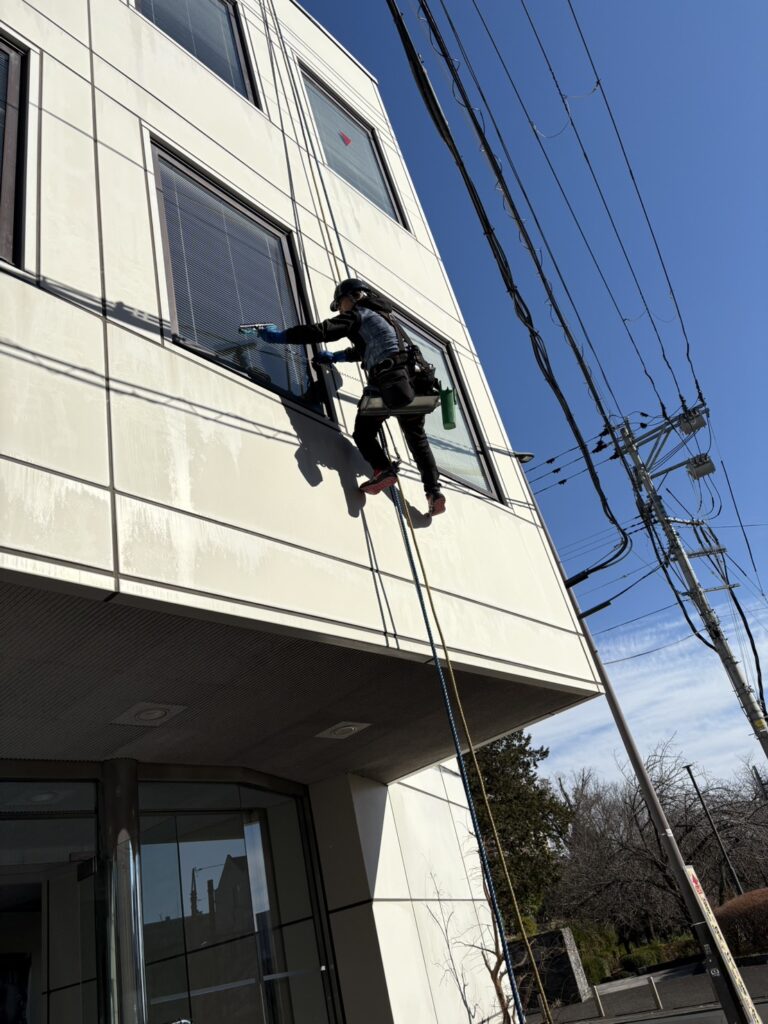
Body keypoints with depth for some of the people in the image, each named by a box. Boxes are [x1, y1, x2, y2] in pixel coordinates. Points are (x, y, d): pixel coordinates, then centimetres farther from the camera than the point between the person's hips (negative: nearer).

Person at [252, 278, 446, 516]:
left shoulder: (358, 314, 7)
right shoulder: (384, 316, 31)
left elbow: (321, 331, -3)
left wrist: (280, 336, 2)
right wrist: (335, 357, 47)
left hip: (389, 381, -7)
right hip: (414, 378, 7)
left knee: (364, 431, 7)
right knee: (417, 437, 14)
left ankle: (383, 470, -17)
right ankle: (433, 490, 3)